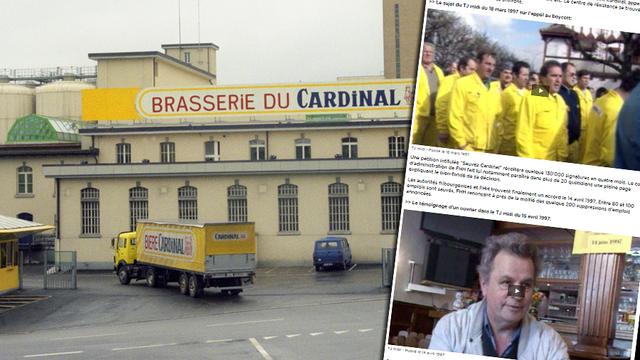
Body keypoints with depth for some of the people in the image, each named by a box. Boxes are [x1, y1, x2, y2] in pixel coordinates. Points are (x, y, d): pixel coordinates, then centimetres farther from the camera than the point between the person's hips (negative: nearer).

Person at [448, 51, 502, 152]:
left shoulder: (495, 90, 16)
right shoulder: (462, 84, -1)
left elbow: (498, 118, 19)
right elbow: (455, 117, -6)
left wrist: (497, 144, 10)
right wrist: (462, 144, -11)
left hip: (490, 149, 5)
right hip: (468, 147, -5)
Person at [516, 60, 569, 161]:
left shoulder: (560, 100, 11)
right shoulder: (531, 98, -10)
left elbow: (563, 131, 15)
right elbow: (523, 133, -13)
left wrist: (564, 156, 8)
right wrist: (527, 160, -15)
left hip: (557, 160, 6)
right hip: (536, 160, -6)